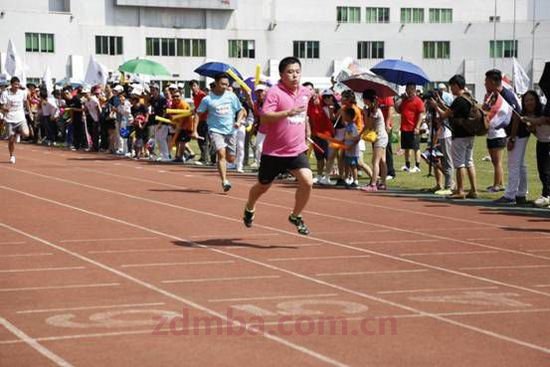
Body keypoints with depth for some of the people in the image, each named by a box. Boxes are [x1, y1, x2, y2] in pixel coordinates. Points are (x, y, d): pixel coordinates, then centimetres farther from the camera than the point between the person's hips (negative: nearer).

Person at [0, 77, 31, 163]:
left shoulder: (22, 92, 0)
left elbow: (26, 102, 19)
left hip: (21, 118, 1)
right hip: (10, 119, -1)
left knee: (25, 134, -23)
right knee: (11, 139, 0)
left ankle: (18, 131, 13)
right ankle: (12, 156, 21)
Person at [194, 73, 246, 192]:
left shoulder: (231, 96, 4)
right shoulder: (207, 99, -3)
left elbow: (241, 110, 12)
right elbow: (197, 113, 3)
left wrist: (238, 121, -7)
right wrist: (195, 131, -3)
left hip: (230, 131, 3)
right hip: (215, 130, -3)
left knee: (231, 159, 6)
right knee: (222, 153, -22)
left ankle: (218, 157, 41)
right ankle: (224, 181, -25)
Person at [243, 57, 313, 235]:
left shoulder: (306, 93, 6)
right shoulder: (275, 92, -14)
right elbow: (265, 117, -27)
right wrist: (288, 112, -38)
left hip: (297, 150, 4)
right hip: (274, 151, -4)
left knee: (307, 181, -18)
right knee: (263, 186, 15)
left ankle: (296, 216, 4)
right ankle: (249, 209, 47)